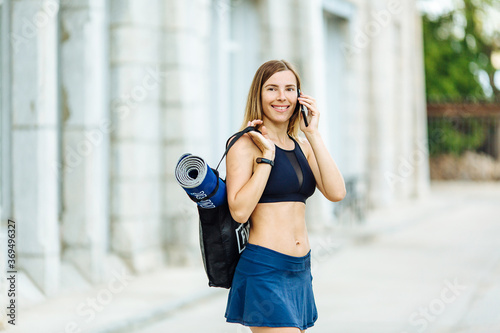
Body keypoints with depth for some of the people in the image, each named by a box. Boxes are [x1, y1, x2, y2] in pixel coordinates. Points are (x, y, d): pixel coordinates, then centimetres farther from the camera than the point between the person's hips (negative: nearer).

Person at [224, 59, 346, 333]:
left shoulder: (302, 148, 15)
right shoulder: (246, 146, -4)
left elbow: (336, 193, -1)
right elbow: (239, 211, -16)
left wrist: (313, 134, -1)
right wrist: (266, 155, -13)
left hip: (300, 271, 7)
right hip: (263, 269, -7)